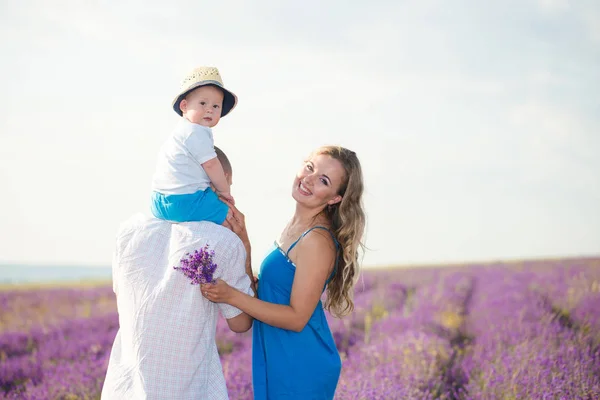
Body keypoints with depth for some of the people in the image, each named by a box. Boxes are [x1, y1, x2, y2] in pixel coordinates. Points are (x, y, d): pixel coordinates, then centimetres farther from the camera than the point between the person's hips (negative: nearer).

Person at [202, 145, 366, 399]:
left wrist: (231, 296, -24)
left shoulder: (318, 241, -21)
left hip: (300, 369, -8)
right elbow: (264, 288, 6)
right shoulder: (296, 227, 6)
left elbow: (297, 317, -21)